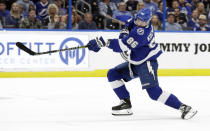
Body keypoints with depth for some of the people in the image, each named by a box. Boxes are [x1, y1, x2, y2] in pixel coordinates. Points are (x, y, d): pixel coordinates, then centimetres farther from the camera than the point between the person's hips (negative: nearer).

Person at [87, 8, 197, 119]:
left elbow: (123, 46, -33)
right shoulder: (136, 22, -2)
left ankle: (183, 107, -17)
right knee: (112, 74, 5)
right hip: (135, 63, 10)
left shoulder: (141, 32, -29)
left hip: (147, 63, -10)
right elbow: (130, 25, 23)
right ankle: (126, 104, 7)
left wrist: (104, 43, -34)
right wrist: (125, 31, 0)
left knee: (153, 91, -21)